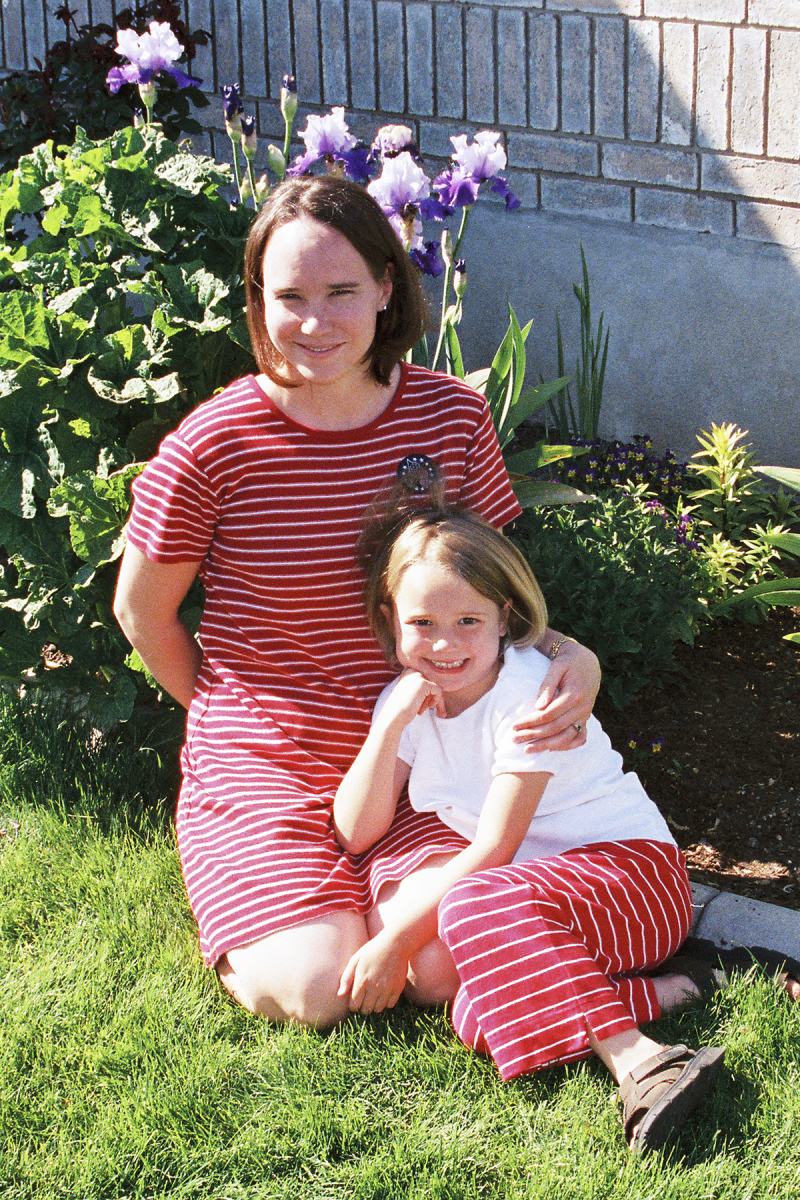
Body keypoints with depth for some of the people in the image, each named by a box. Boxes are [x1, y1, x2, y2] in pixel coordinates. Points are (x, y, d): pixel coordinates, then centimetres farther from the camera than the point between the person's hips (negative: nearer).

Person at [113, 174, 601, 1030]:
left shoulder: (452, 417, -5)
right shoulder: (214, 447, -15)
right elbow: (142, 611, 1)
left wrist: (569, 656, -14)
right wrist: (231, 719, 8)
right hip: (263, 767, -2)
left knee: (446, 966, -18)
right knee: (322, 992, -17)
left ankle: (376, 881, 16)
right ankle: (237, 898, 17)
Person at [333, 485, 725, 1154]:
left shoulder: (530, 696, -17)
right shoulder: (407, 700, 3)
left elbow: (492, 851, -20)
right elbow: (357, 834, -4)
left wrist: (396, 940, -21)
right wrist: (391, 726, -17)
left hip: (628, 867, -6)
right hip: (541, 885, 6)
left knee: (475, 904, -36)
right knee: (480, 1013, -24)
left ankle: (636, 1059, -41)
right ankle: (652, 994, -20)